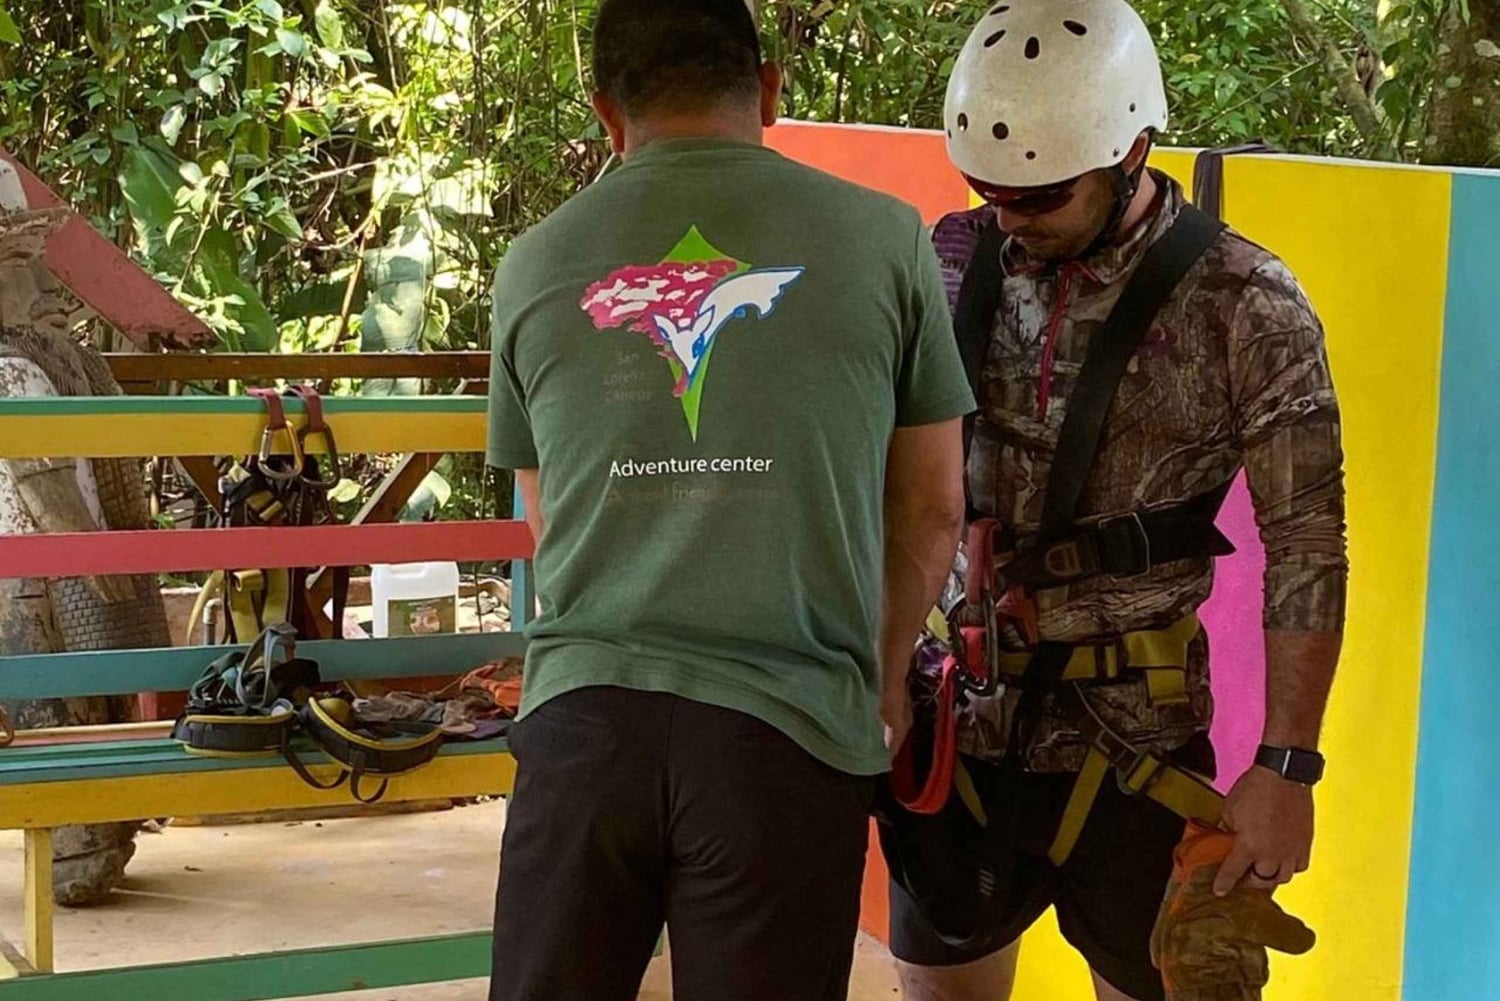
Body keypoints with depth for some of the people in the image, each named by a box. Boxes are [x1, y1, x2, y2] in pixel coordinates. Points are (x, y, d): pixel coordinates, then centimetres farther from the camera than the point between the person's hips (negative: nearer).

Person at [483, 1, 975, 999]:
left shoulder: (536, 263, 10)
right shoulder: (884, 239, 5)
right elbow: (932, 510, 12)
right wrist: (883, 682, 27)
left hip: (585, 717, 2)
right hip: (789, 729, -1)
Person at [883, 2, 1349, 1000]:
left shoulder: (1244, 307, -10)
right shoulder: (953, 263, 1)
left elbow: (1305, 549, -9)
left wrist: (1286, 765, -11)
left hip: (1129, 747, -3)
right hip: (953, 727, 4)